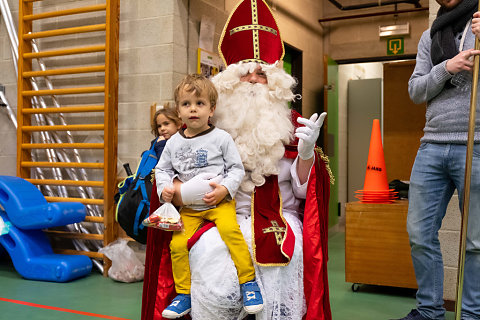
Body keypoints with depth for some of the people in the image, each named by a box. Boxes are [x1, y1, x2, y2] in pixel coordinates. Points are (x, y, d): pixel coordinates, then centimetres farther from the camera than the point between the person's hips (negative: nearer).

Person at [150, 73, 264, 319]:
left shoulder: (221, 138, -3)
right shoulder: (174, 143, 7)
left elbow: (237, 168, -1)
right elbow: (162, 169, 16)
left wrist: (224, 189, -16)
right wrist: (164, 188, -3)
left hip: (219, 202, -4)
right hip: (188, 207, 4)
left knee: (229, 228, -30)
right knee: (178, 244, -9)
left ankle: (248, 281, -16)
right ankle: (183, 294, 11)